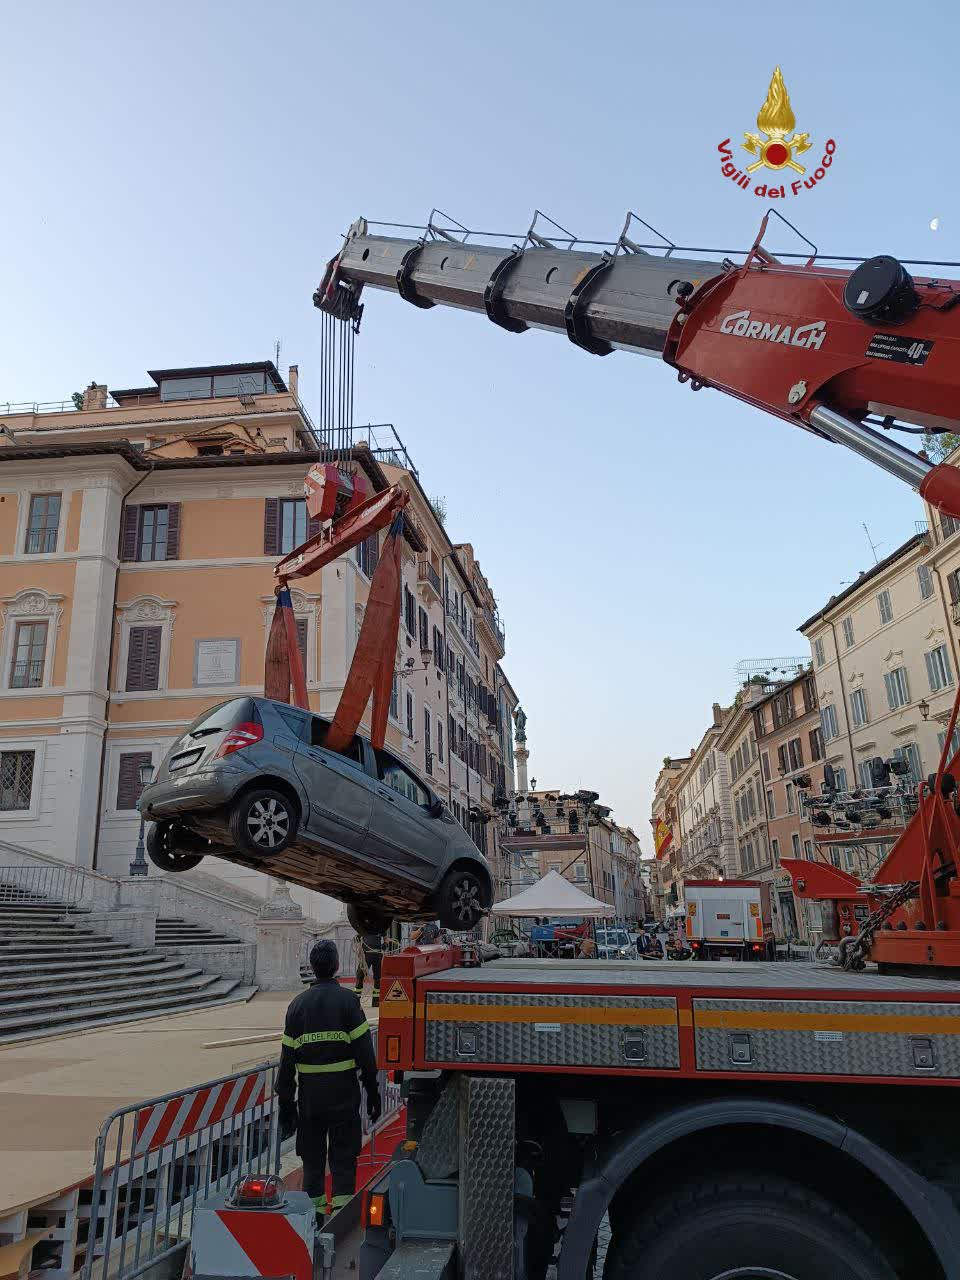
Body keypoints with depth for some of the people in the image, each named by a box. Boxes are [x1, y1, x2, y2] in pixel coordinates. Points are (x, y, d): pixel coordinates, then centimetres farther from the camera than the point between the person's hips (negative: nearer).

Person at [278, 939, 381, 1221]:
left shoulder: (298, 1003, 3)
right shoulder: (347, 1000, -6)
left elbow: (287, 1057, 4)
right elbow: (364, 1049, -8)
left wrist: (286, 1100, 9)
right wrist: (372, 1091, -1)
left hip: (309, 1093, 3)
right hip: (344, 1092, -2)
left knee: (312, 1158, 16)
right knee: (343, 1156, 7)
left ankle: (314, 1207, 20)